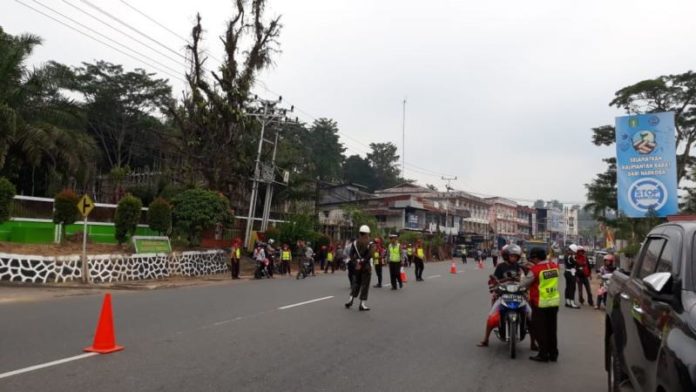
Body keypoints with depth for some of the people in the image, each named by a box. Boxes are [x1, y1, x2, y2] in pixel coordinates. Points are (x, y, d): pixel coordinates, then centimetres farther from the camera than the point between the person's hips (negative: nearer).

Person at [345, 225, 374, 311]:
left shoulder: (355, 243, 3)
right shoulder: (370, 244, -9)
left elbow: (351, 254, -4)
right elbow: (369, 256, -20)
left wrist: (357, 262, -7)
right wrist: (362, 262, -13)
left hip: (357, 266, 4)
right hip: (366, 266, -4)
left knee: (356, 283, 19)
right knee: (365, 285, 2)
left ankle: (350, 300, 15)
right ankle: (362, 304, 3)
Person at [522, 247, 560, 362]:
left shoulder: (536, 269, -18)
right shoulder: (555, 266, 0)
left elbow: (524, 284, -12)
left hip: (540, 303, -6)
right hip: (554, 302, 6)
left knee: (540, 330, 5)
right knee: (552, 329, 15)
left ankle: (543, 354, 9)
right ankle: (553, 354, 22)